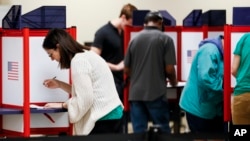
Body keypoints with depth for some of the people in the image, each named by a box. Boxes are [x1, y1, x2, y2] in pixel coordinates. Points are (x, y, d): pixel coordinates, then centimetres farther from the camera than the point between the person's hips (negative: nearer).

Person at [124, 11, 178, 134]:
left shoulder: (134, 39, 9)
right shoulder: (165, 39, -2)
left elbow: (126, 70, 12)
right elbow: (169, 69, -7)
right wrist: (173, 82, 14)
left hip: (135, 93, 4)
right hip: (156, 92, -3)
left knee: (139, 132, 4)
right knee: (163, 131, 6)